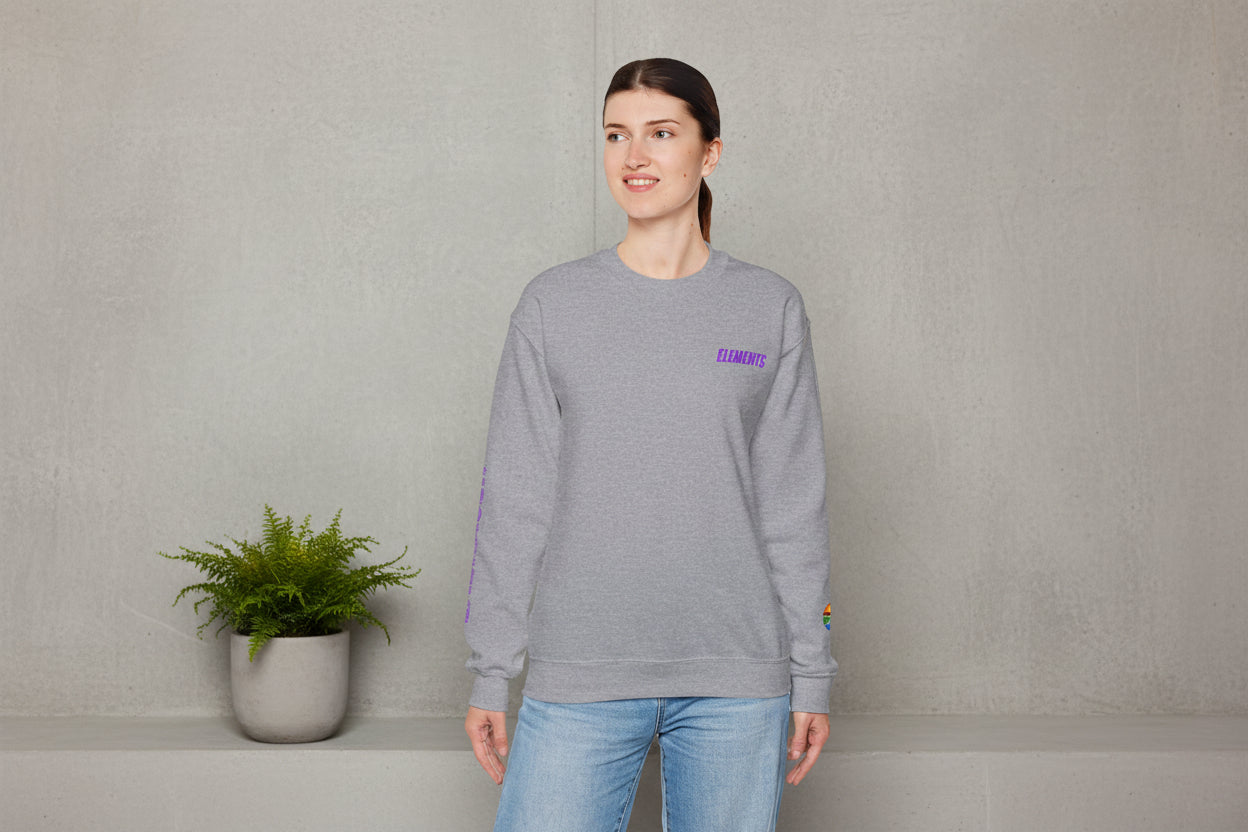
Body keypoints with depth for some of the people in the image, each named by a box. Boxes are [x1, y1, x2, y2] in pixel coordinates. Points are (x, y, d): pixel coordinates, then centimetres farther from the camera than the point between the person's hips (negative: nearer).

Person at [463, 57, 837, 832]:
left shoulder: (771, 307, 5)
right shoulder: (554, 304, 4)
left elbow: (795, 505, 5)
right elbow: (513, 499, 4)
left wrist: (812, 670, 3)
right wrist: (491, 672, 1)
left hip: (736, 679, 0)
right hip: (579, 675, 0)